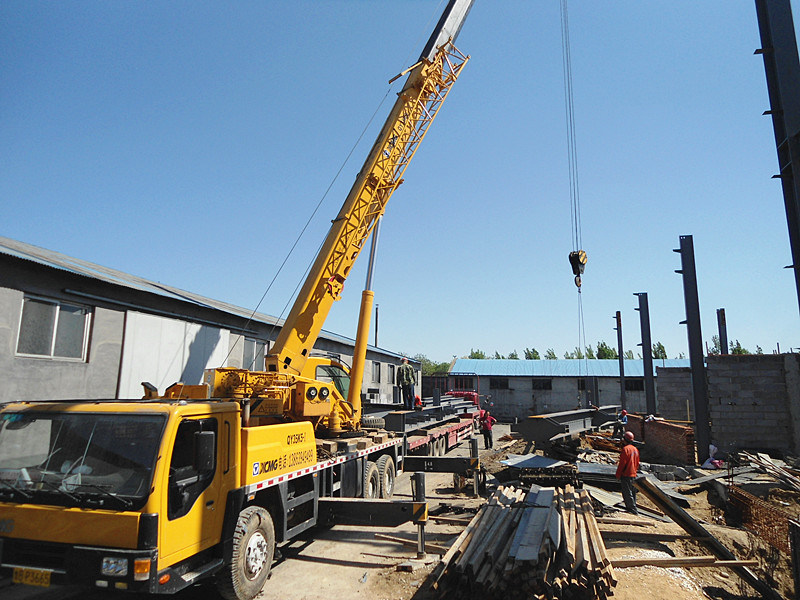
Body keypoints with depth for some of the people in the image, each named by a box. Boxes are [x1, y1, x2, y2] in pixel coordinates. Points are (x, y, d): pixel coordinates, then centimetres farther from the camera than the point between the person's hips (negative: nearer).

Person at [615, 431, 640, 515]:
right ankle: (631, 507, 25)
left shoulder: (625, 449, -17)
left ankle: (633, 510, -5)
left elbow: (622, 464, -17)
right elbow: (637, 463, 18)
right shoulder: (635, 449, 10)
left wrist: (618, 475, -10)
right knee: (632, 493, 16)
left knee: (627, 494, -4)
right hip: (634, 475, 9)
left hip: (626, 475, -9)